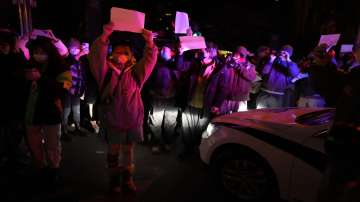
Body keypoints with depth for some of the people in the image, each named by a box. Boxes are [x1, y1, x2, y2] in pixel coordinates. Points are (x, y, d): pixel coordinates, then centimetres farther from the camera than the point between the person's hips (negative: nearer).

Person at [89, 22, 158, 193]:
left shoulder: (135, 72, 3)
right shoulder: (106, 70, -2)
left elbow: (149, 59, -6)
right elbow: (97, 55, -17)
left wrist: (149, 42, -23)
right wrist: (105, 35, -30)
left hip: (132, 119, 2)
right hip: (112, 119, -2)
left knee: (128, 150, 15)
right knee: (113, 151, 12)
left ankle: (127, 180, 32)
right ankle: (114, 180, 30)